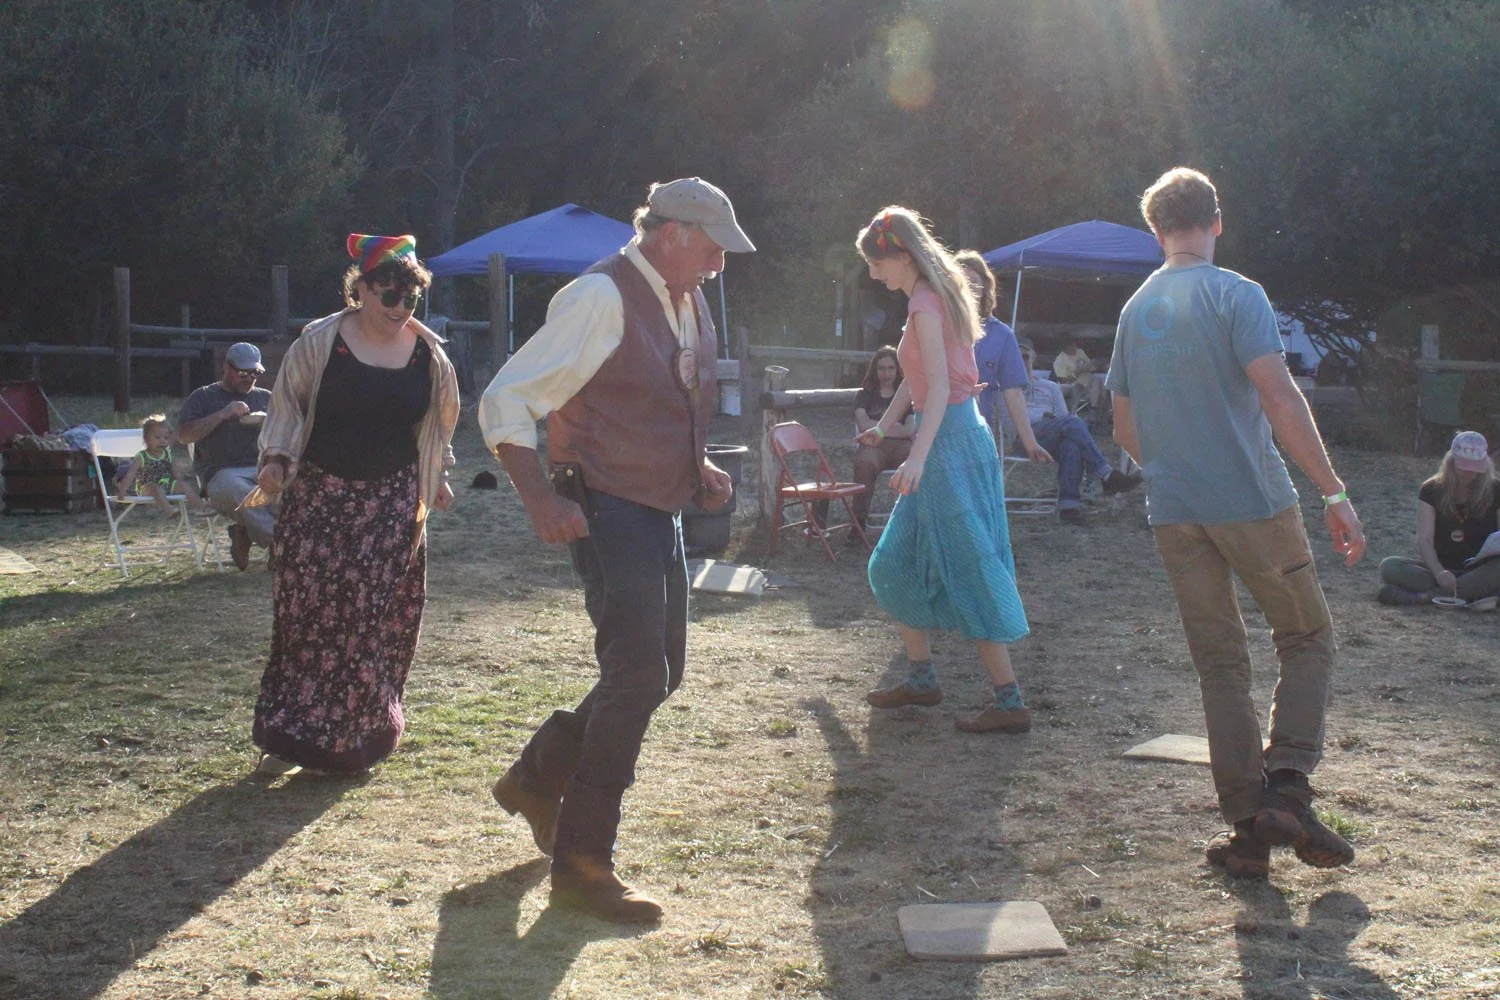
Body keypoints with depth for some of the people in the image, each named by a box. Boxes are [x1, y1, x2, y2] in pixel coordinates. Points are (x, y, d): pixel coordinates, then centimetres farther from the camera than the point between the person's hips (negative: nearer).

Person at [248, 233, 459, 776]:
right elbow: (286, 404, 3)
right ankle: (290, 735, 5)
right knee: (308, 610, -4)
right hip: (321, 496, -2)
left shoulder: (428, 353, 5)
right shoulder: (320, 342, -3)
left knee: (377, 615, -1)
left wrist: (437, 477, 16)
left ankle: (359, 732, 13)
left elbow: (438, 421, 19)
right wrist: (276, 458, -10)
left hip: (391, 502, 2)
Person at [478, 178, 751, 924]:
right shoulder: (601, 299, -16)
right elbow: (504, 403, -16)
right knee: (637, 674, -13)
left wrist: (699, 469, 9)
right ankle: (582, 865, -2)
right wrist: (541, 500, -24)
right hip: (609, 513, -9)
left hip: (661, 512, 9)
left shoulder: (691, 305, 12)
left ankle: (538, 778, 35)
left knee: (659, 673, 15)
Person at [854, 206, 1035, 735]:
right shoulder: (933, 298, 13)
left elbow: (940, 387, -25)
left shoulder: (925, 306, -16)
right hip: (957, 435, 10)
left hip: (950, 442, -10)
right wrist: (885, 424, 30)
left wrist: (918, 457, -34)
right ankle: (921, 677, 25)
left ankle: (1009, 701, -4)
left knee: (969, 572, -7)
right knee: (897, 564, 17)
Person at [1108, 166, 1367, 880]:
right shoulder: (1235, 295, -8)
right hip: (1253, 501, -5)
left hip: (1174, 516, 5)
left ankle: (1247, 827, 8)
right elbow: (1280, 399, -18)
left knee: (1220, 666, 10)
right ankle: (1286, 788, -5)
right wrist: (1334, 492, -16)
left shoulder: (1135, 311, 11)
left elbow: (1125, 430, 16)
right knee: (1307, 640, 11)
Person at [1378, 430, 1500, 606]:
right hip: (1442, 567, 1)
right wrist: (1439, 572, -30)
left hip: (1482, 570, -1)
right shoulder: (1432, 490, -1)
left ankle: (1422, 596, -37)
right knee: (1389, 566, -25)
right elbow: (1424, 539, -11)